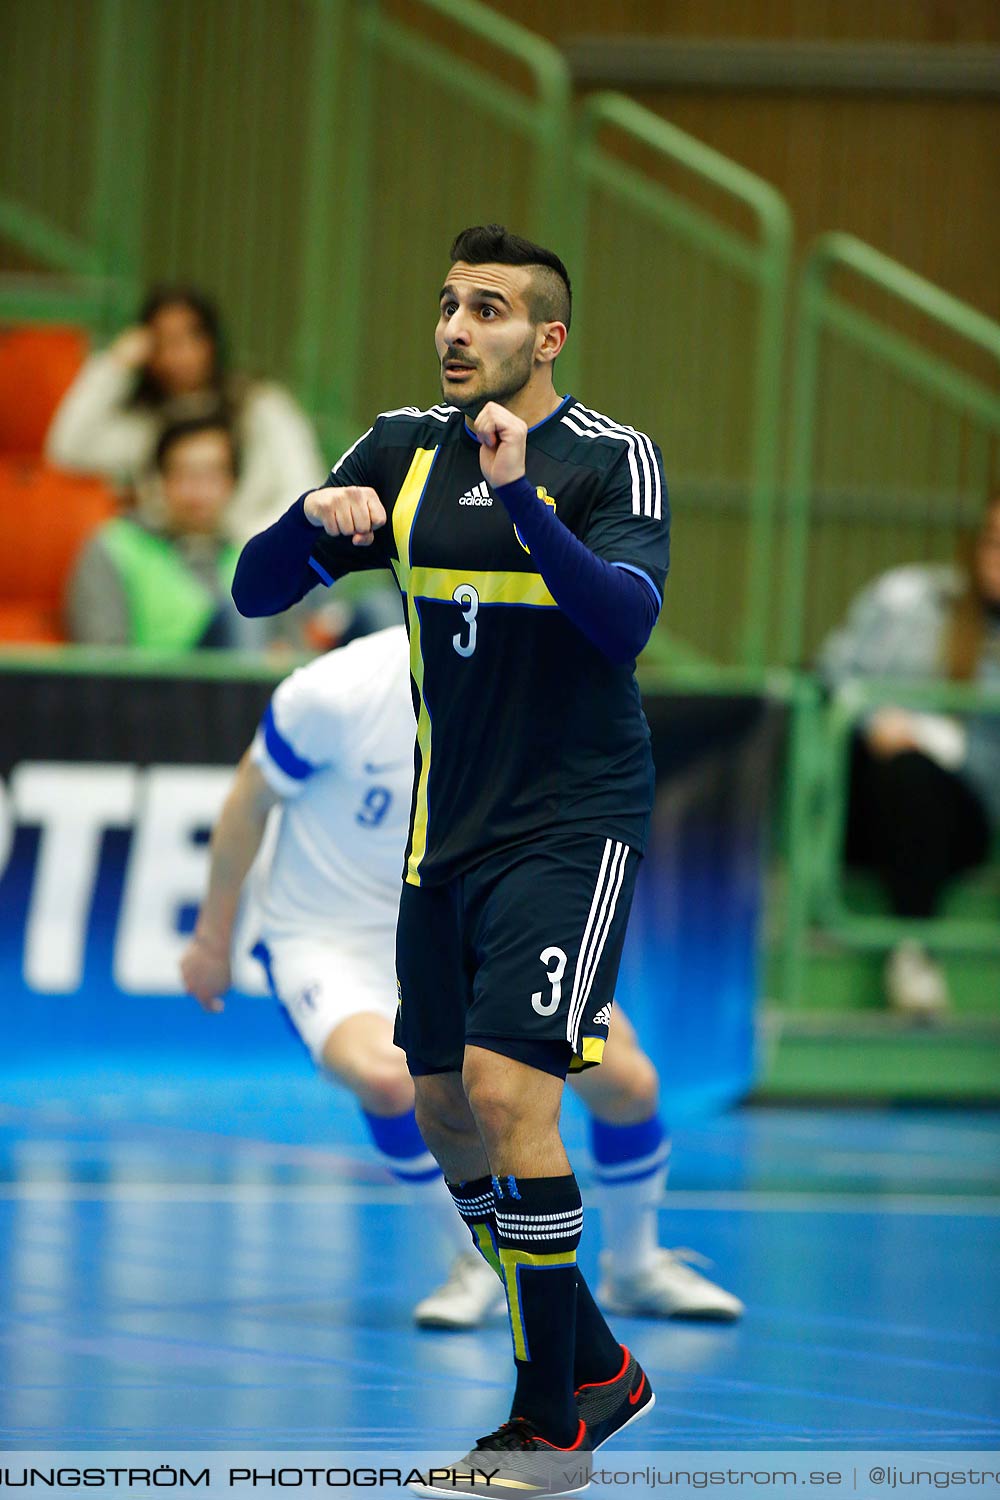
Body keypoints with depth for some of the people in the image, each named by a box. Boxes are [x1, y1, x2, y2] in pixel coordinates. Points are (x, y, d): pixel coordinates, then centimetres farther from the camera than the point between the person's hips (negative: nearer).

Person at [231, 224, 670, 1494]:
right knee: (445, 1108, 10)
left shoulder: (612, 461, -9)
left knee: (504, 1081, -18)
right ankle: (596, 1370, 28)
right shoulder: (404, 451, 6)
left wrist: (521, 500, -36)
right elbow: (255, 591, 5)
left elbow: (624, 619, -25)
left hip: (570, 826, -7)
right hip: (447, 831, 7)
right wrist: (315, 519, -16)